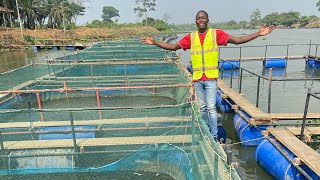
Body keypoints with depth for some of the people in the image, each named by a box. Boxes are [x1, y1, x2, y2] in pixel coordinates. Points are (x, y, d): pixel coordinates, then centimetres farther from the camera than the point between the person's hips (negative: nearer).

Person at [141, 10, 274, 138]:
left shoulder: (216, 34, 0)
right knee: (202, 107, 13)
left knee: (211, 107, -7)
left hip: (211, 78, -3)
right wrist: (154, 42, 2)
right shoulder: (191, 37, 7)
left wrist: (258, 34, -11)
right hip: (197, 79, 3)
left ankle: (214, 136, 6)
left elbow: (238, 40, -3)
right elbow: (173, 47, 8)